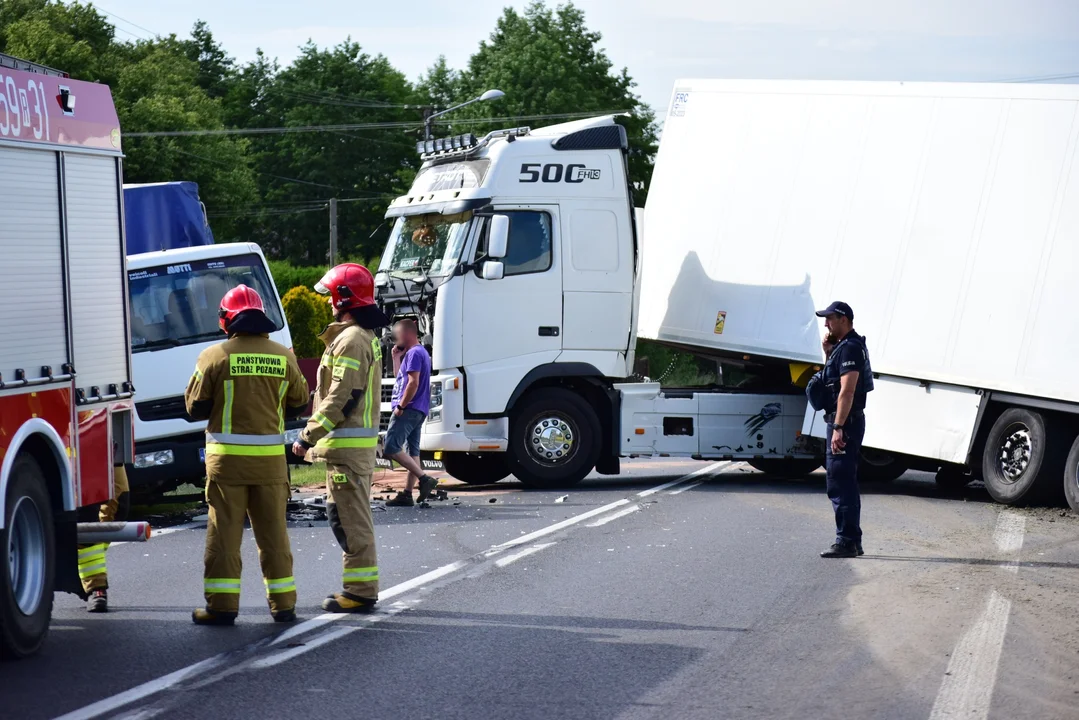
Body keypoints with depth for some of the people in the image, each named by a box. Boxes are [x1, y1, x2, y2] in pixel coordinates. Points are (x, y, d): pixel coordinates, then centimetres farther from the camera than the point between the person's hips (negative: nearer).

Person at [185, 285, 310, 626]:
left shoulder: (215, 357, -8)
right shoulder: (283, 357, 2)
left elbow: (195, 406, -3)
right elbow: (299, 404, 10)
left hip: (227, 457, -3)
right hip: (270, 457, 3)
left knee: (224, 531, 3)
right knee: (273, 531, 10)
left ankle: (222, 604, 2)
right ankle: (283, 603, 13)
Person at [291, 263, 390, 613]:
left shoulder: (350, 340, -16)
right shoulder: (365, 336, 17)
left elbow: (341, 399, -22)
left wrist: (309, 435, -18)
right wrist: (315, 436, 22)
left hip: (347, 444, -11)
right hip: (360, 440, 11)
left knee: (351, 518, -7)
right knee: (343, 514, 16)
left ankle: (360, 591, -5)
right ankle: (359, 586, 21)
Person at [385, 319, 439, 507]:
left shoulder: (414, 353, -12)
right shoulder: (419, 352, 20)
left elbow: (413, 382, -21)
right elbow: (399, 377, 27)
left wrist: (401, 406, -19)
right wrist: (396, 357, 18)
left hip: (409, 409, -11)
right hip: (418, 411, 11)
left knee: (391, 448, -14)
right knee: (412, 451, 7)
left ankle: (424, 479, -20)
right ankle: (407, 494, 6)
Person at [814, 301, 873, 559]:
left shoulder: (850, 348, -16)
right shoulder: (843, 346, 16)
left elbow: (847, 391, -23)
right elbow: (834, 381, 25)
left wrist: (838, 428, -28)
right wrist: (828, 353, 10)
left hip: (846, 422, -11)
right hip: (841, 421, 11)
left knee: (840, 484, -10)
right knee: (844, 483, 15)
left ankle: (846, 542, -10)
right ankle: (852, 541, 20)